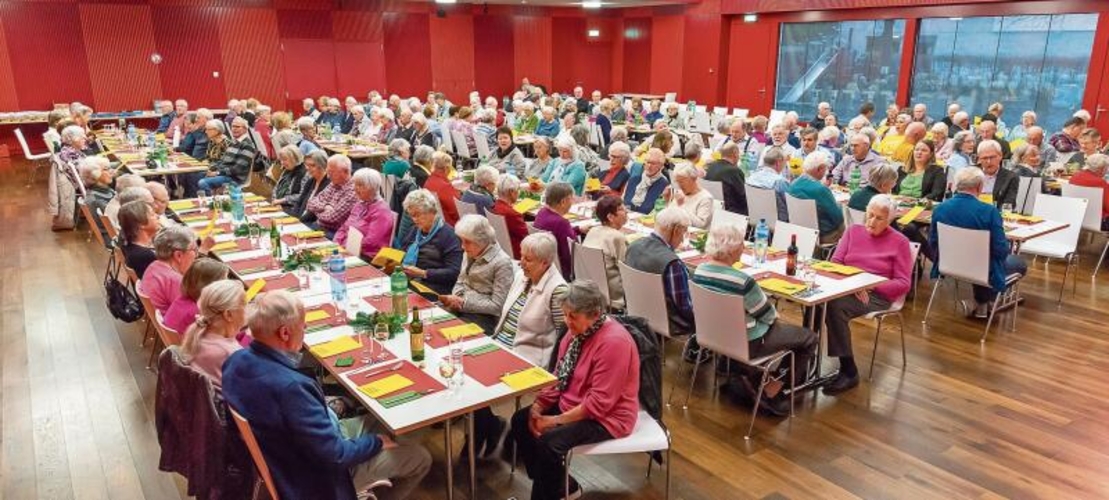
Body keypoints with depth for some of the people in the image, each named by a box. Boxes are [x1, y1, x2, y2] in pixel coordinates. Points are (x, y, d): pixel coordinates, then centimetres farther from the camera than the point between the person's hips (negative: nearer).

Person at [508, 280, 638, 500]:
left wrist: (556, 420, -22)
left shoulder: (614, 342, -28)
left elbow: (598, 403, -27)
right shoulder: (577, 330, 0)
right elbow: (559, 377, 7)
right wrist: (538, 406, -7)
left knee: (548, 441, -26)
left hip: (605, 417, -9)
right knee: (521, 421, 1)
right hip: (570, 405, 9)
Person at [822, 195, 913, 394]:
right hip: (846, 288, 4)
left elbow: (904, 284, 1)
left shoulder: (899, 242, 6)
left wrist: (870, 286, -14)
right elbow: (835, 263, 10)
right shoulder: (853, 231, 16)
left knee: (836, 306, -34)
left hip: (878, 295, -4)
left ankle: (849, 371, -24)